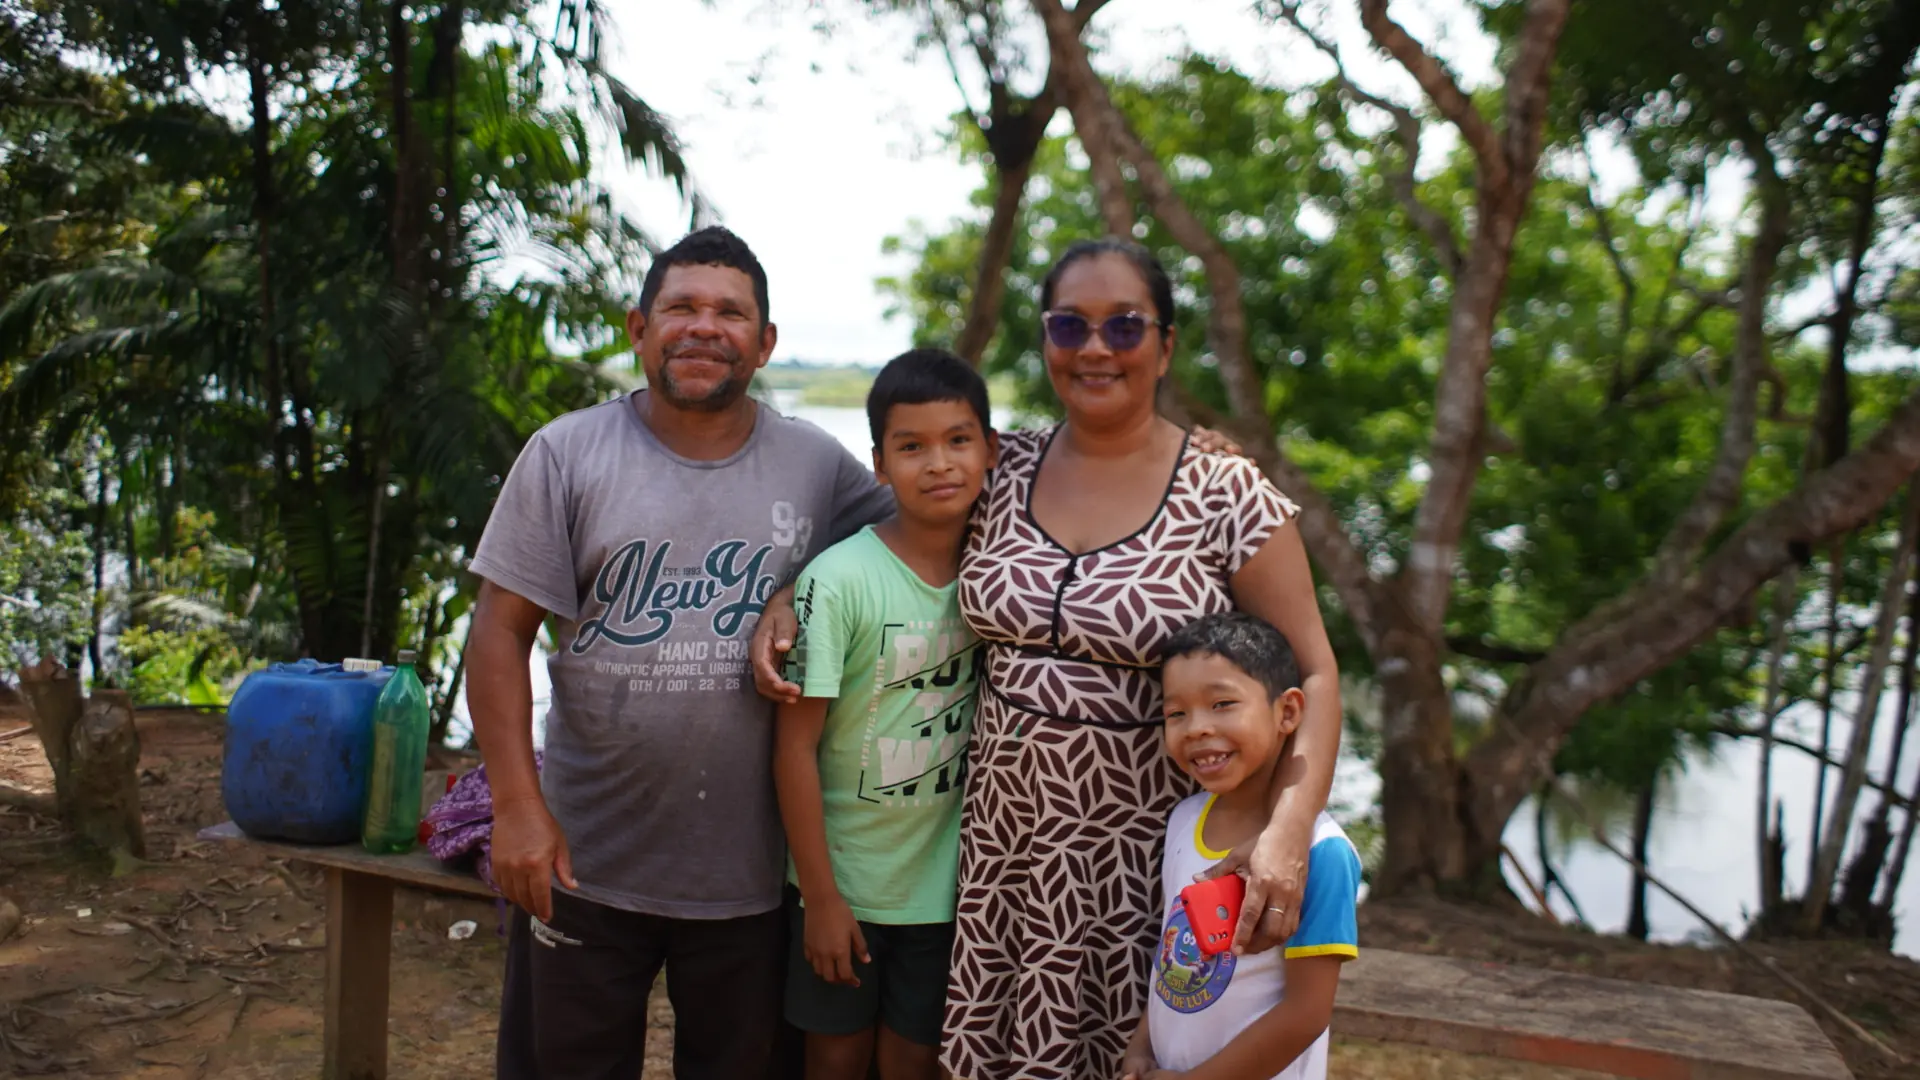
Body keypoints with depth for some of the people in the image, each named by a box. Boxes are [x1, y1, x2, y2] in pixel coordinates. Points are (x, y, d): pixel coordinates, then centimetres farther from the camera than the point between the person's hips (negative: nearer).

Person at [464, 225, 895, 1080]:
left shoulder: (818, 466, 1)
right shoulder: (567, 454, -3)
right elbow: (501, 631, -5)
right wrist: (518, 806, -12)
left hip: (752, 873, 1)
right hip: (584, 860, -1)